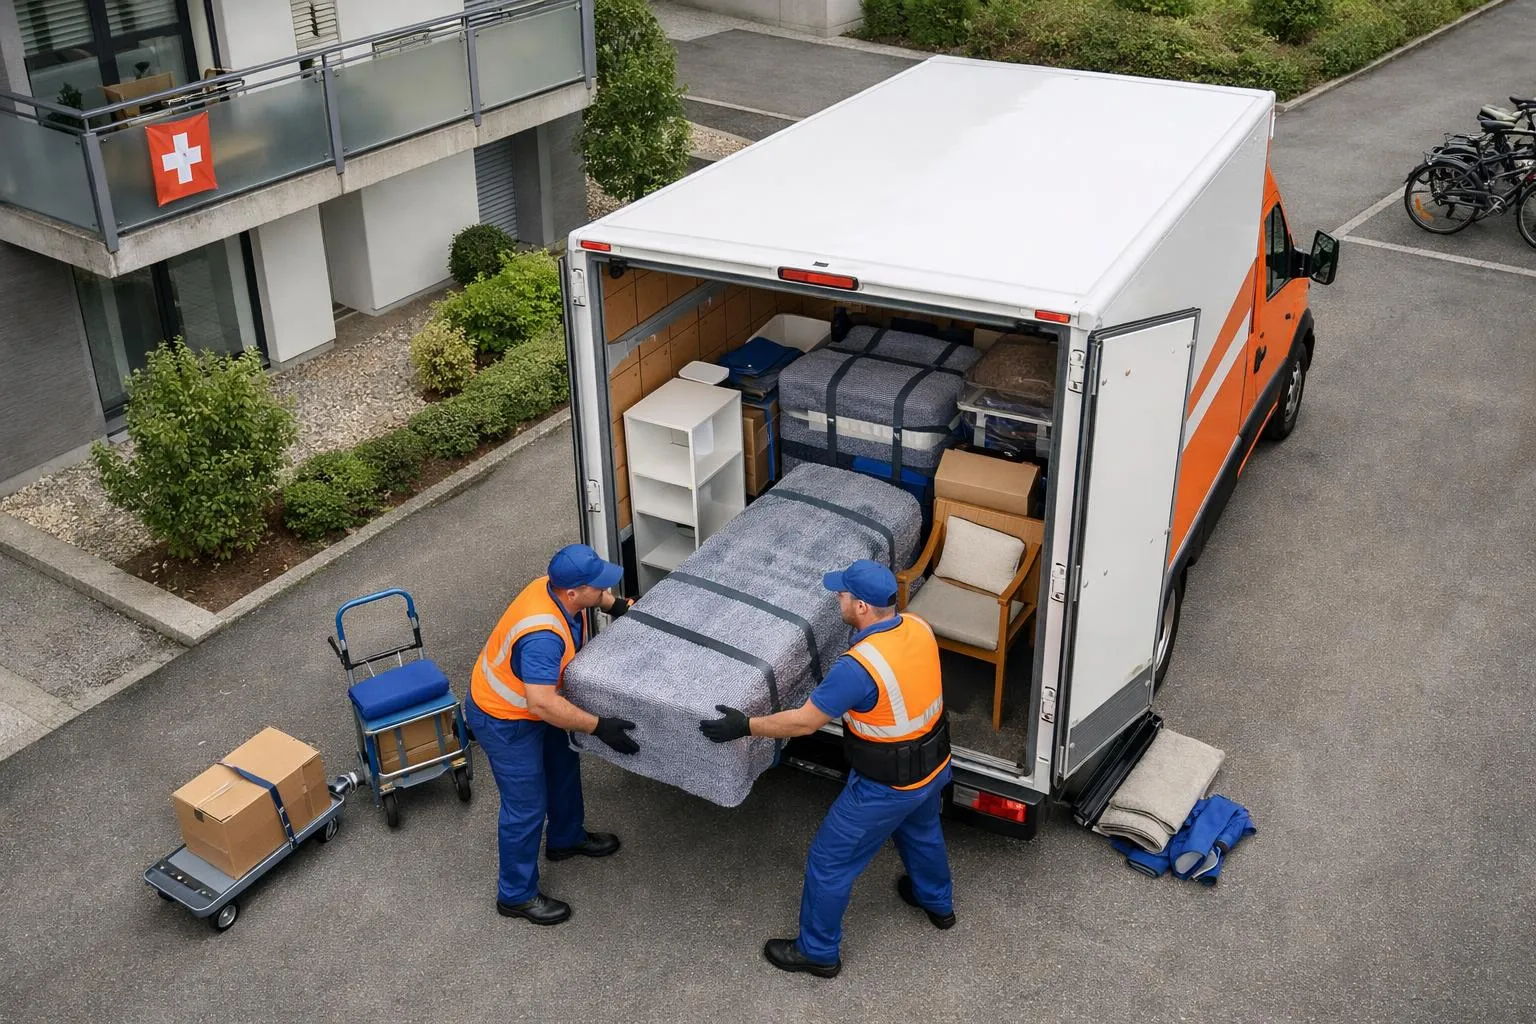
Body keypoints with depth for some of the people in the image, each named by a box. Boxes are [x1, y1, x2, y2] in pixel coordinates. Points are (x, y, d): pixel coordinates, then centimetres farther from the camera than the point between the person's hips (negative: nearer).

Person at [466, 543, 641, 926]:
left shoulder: (555, 587, -13)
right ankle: (516, 895, 21)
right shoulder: (543, 635, -41)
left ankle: (566, 838, 51)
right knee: (526, 806, 3)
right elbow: (542, 704, -44)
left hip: (531, 706, 9)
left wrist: (616, 605, 13)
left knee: (563, 765, 26)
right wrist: (599, 727, -39)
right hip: (503, 721, -9)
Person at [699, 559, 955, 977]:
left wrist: (744, 726, -15)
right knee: (921, 831, 36)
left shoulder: (858, 667, -33)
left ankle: (818, 951, 29)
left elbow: (805, 721, -24)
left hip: (888, 785, -8)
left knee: (829, 861, 12)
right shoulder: (917, 627, -10)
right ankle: (938, 902, 60)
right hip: (934, 763, 8)